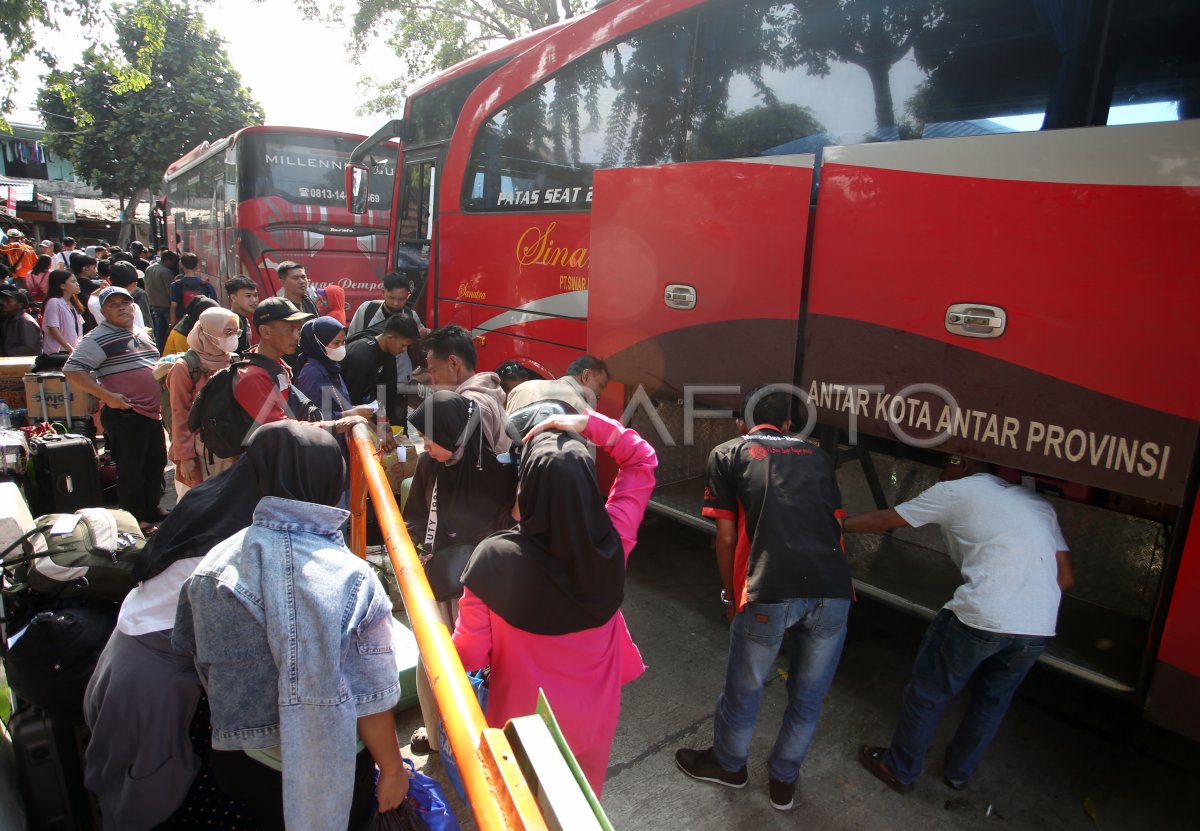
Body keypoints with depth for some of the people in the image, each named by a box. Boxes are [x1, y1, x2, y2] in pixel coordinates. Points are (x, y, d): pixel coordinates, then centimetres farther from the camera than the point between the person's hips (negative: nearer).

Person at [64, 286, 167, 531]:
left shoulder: (143, 334, 15)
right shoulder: (98, 338, -10)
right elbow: (72, 370, -17)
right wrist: (107, 396, -21)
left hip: (152, 411, 8)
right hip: (124, 414, -8)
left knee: (156, 464, 16)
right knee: (131, 471, 2)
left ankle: (151, 510, 32)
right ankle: (135, 520, 14)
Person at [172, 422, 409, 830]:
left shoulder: (213, 566, -15)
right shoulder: (351, 580, -26)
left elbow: (203, 666, 0)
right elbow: (368, 699, -20)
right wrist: (392, 769, -3)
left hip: (236, 760, 3)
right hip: (328, 773, -3)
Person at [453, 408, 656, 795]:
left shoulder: (496, 560, -30)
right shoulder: (613, 542, -22)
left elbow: (470, 654, -17)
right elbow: (642, 459, -6)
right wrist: (591, 424, -16)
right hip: (596, 715, 3)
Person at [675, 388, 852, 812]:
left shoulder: (727, 454, 13)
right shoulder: (817, 455, 21)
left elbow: (726, 538, 10)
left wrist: (731, 597, 23)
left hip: (770, 593, -3)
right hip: (834, 591, 3)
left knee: (744, 688, 21)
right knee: (808, 696, 23)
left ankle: (728, 764, 46)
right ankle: (783, 781, 43)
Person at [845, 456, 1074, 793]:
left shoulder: (955, 491, 7)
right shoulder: (1038, 503, 22)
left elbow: (883, 521, 11)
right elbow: (1065, 576, 17)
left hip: (982, 617, -6)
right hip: (1040, 629, 6)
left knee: (928, 692, 15)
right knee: (992, 700, 27)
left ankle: (900, 769, 30)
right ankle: (959, 772, 43)